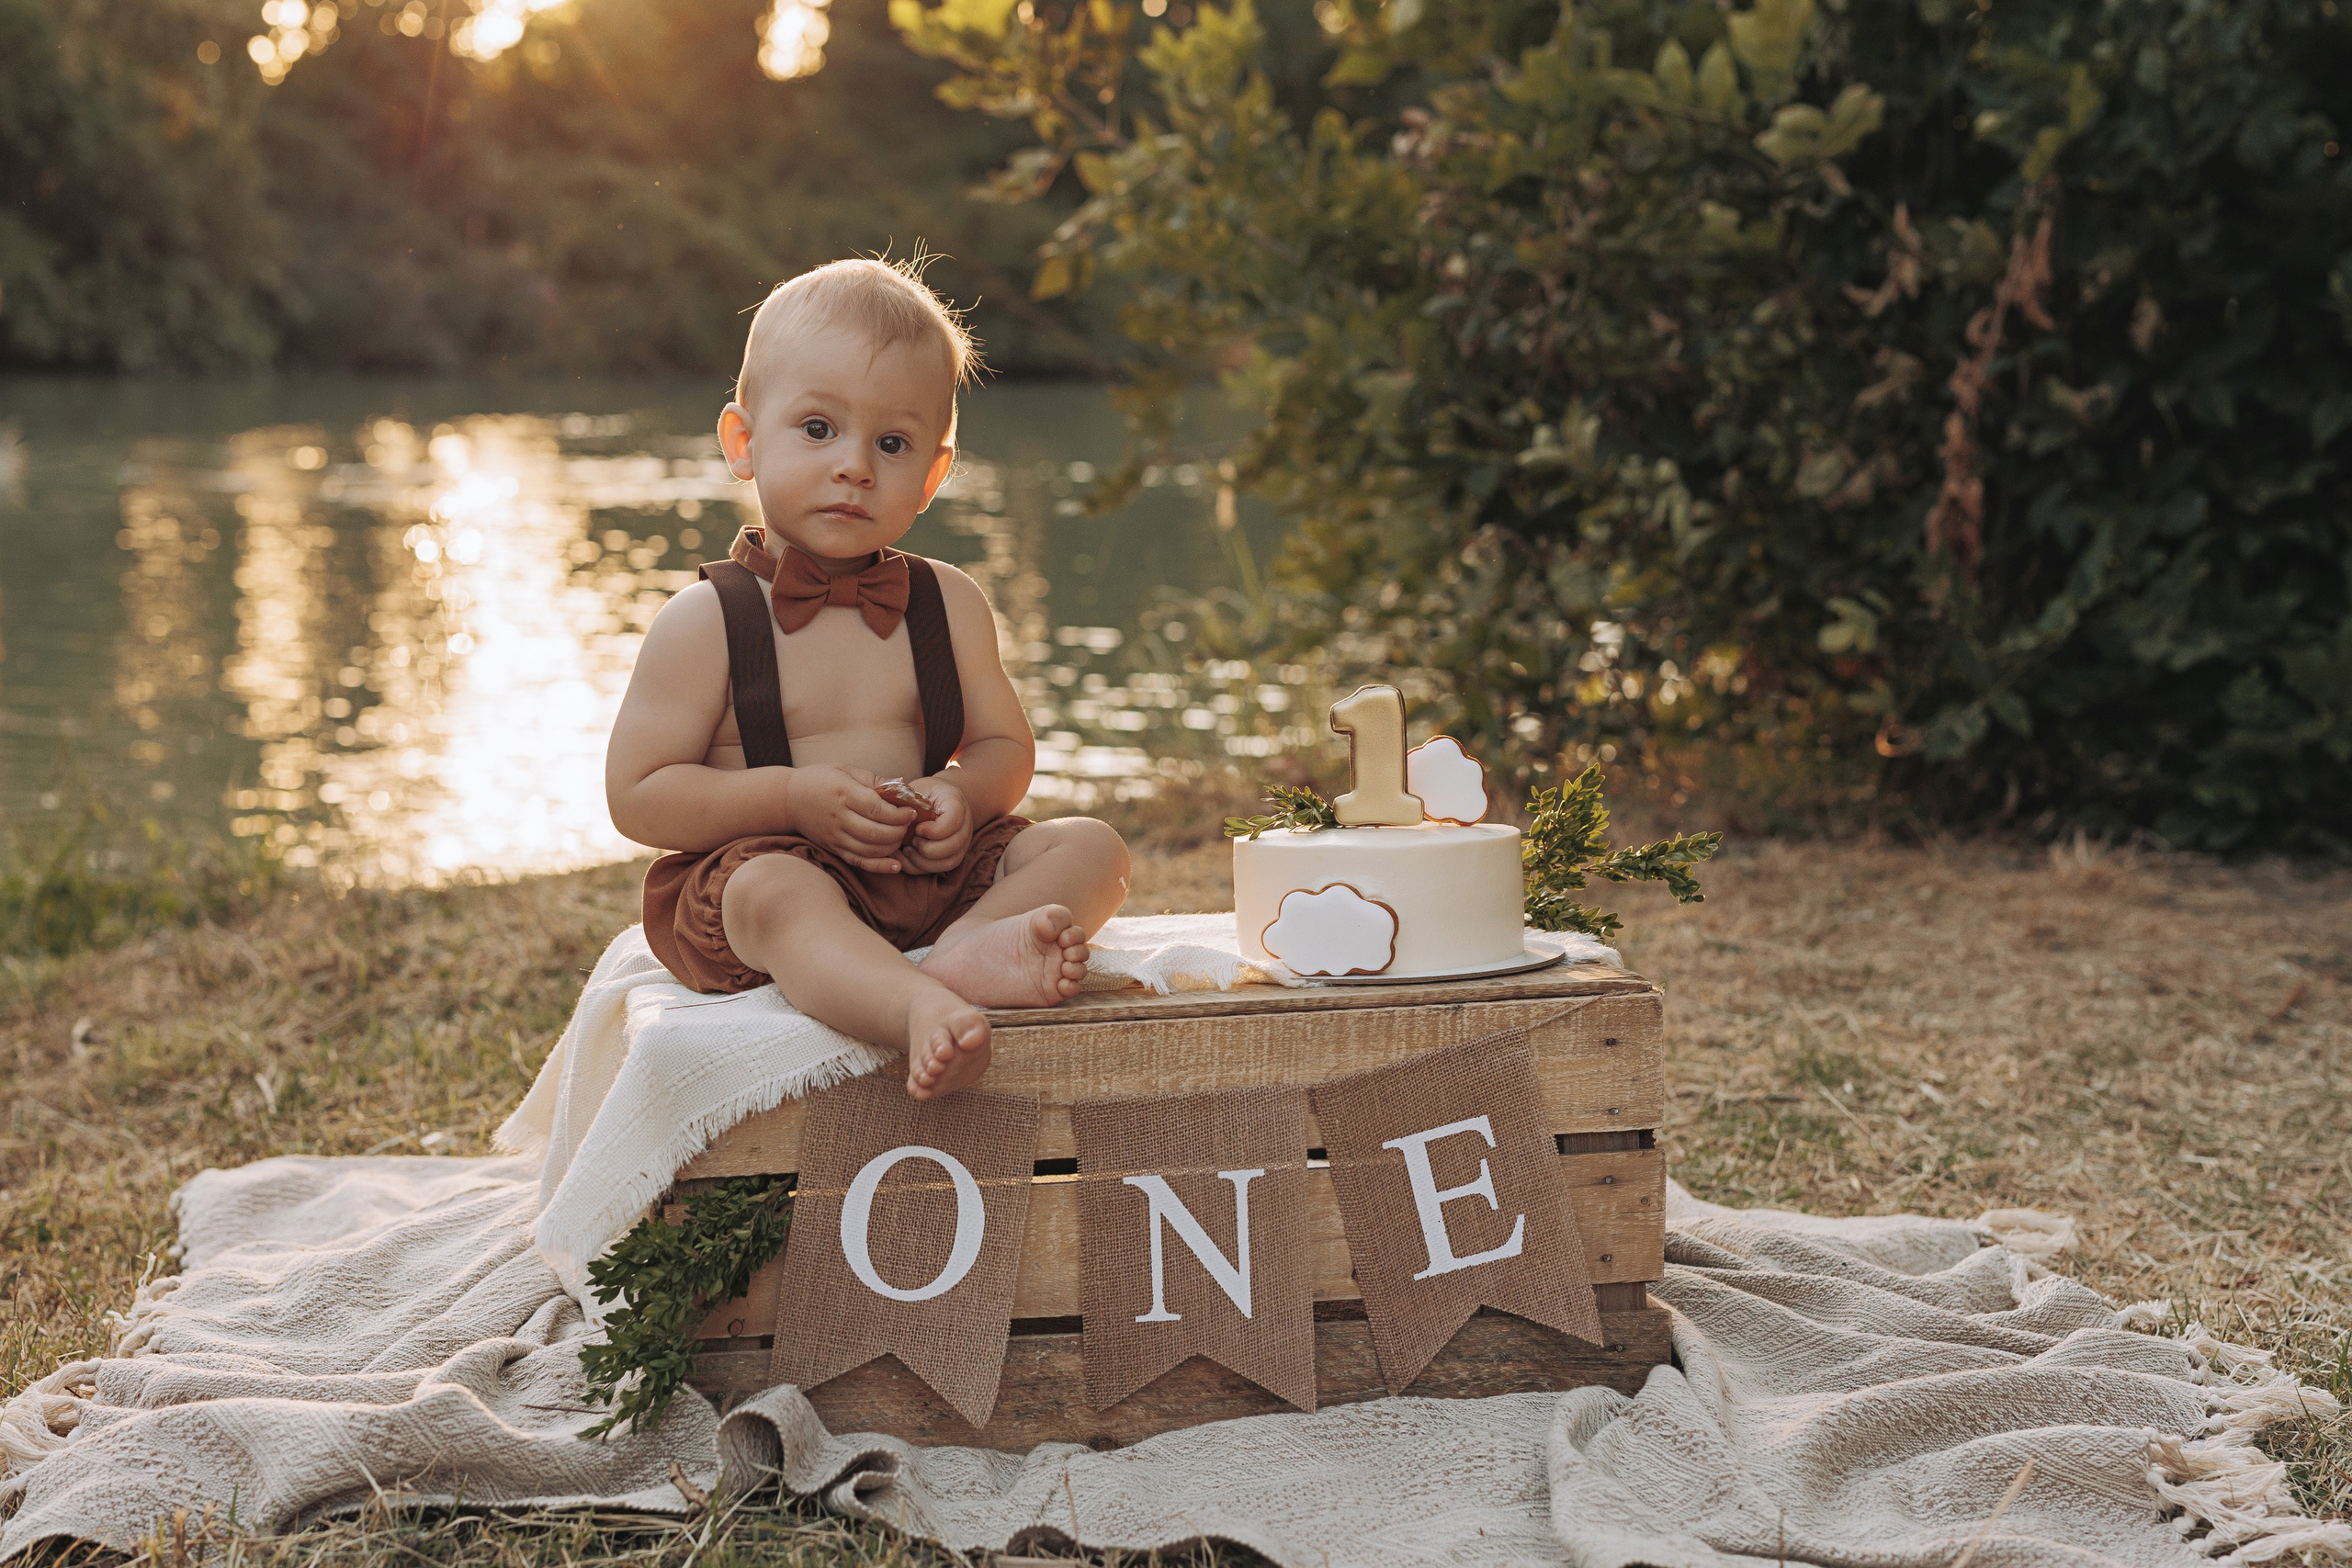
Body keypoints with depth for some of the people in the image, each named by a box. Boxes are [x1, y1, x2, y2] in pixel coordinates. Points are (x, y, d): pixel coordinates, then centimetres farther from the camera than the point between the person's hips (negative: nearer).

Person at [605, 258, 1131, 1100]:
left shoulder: (948, 604, 8)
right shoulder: (705, 621, -5)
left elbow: (1005, 745, 15)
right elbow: (636, 796, -7)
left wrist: (961, 796, -11)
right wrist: (796, 797, -19)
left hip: (927, 869, 5)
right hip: (752, 867, -5)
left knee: (1090, 848, -10)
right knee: (774, 893, -38)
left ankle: (969, 948, -38)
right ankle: (919, 1009, -61)